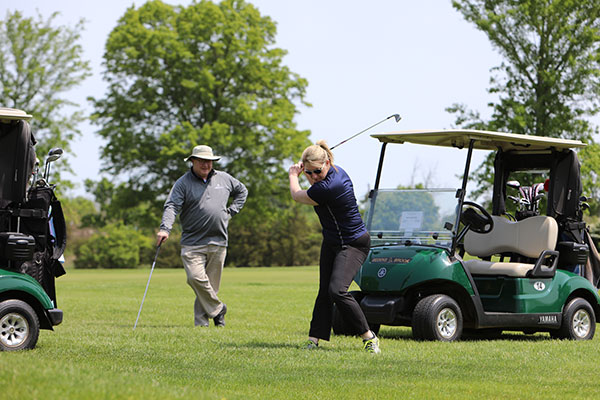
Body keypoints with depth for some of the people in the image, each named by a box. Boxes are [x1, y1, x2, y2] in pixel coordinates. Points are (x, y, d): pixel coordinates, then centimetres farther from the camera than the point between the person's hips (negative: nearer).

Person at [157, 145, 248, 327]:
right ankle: (217, 308, -1)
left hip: (218, 242, 3)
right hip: (192, 242, -3)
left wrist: (232, 211, 16)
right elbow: (171, 206, -11)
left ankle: (201, 322, 9)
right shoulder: (183, 183, 0)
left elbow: (242, 191, 30)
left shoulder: (224, 179, 12)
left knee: (211, 283, 2)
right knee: (196, 278, -20)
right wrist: (165, 228, -28)